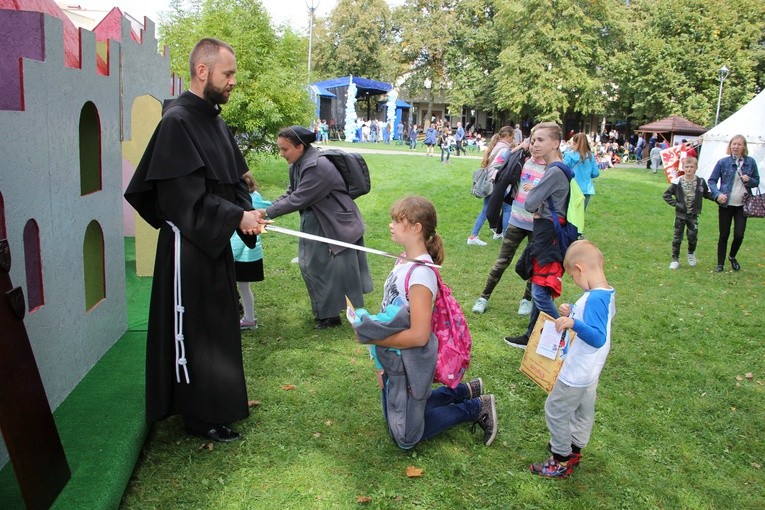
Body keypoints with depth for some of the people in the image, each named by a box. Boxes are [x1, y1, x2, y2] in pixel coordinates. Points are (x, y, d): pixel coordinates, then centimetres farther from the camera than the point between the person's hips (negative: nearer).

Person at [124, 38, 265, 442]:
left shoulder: (215, 120, 10)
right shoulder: (177, 121, -17)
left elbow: (234, 178, 13)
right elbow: (185, 195, -22)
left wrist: (246, 214, -5)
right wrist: (237, 217, -21)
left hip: (216, 242, 9)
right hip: (188, 245, -9)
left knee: (219, 325, 19)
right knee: (190, 329, 3)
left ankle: (220, 400, 36)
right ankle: (199, 416, 18)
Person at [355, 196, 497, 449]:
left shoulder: (420, 273, -28)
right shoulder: (404, 260, -1)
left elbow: (418, 335, -29)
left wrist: (372, 338, -20)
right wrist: (383, 361, 6)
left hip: (410, 365, -9)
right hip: (394, 361, 9)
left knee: (405, 437, 10)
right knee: (396, 418, 27)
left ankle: (476, 408, 16)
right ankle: (465, 391, 31)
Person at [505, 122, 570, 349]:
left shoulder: (554, 172, -19)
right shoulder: (554, 169, 12)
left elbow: (529, 204, -19)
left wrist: (531, 193, 1)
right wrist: (539, 208, -4)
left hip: (549, 237, -10)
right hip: (545, 233, 10)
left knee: (541, 293, -6)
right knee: (539, 290, 17)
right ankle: (532, 336, 28)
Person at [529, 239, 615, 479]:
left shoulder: (594, 299, -32)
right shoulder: (607, 293, -1)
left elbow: (598, 338, -38)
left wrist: (574, 324, -48)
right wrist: (573, 313, 5)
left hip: (576, 373, -10)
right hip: (590, 372, 10)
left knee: (556, 411, 7)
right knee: (584, 410, 24)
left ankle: (562, 462, 21)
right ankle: (575, 449, 44)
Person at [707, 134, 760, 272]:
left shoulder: (750, 162, 2)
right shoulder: (723, 162, -4)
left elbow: (756, 182, 11)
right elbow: (711, 181, -2)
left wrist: (749, 180, -12)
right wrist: (717, 194, -18)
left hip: (742, 205, 1)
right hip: (726, 204, -1)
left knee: (739, 235, -2)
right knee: (724, 235, 5)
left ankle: (732, 257, 27)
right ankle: (720, 263, 18)